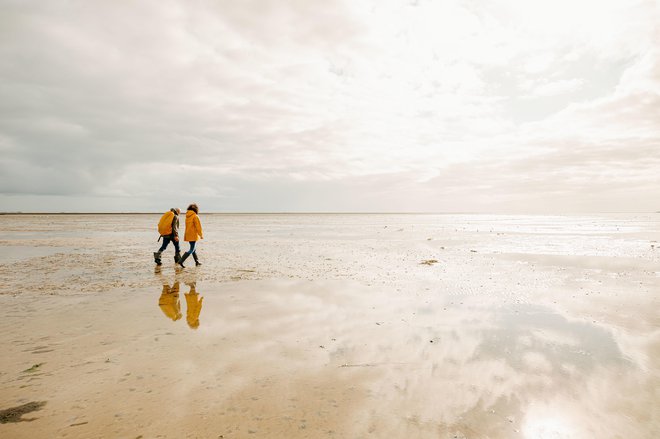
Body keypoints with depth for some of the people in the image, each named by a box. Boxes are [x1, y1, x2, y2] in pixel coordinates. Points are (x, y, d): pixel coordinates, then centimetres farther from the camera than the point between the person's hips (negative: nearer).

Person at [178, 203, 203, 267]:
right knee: (191, 250, -4)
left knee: (194, 248, 18)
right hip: (193, 236, -8)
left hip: (188, 235, 8)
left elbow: (187, 226, 15)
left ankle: (197, 262, 24)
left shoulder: (187, 217, 7)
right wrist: (201, 235, -3)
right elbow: (198, 227, -13)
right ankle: (181, 261, -12)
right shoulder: (195, 217, -14)